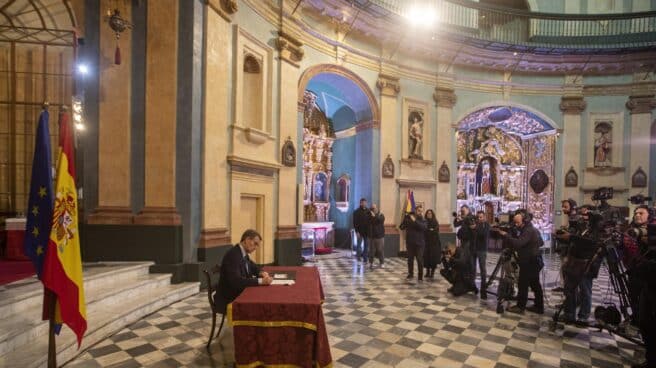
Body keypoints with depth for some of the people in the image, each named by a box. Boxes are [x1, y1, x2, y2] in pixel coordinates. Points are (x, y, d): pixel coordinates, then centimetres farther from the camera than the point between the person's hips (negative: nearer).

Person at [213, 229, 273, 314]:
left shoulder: (243, 253, 5)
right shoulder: (233, 255, -23)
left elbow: (252, 267, 21)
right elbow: (236, 281, -33)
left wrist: (261, 273, -1)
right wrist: (260, 281, -33)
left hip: (238, 295, 9)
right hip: (228, 300, -9)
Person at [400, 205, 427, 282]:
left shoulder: (422, 220, 1)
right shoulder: (408, 218, 3)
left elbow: (423, 227, -20)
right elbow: (402, 227, 3)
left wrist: (415, 221, -25)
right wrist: (406, 220, -14)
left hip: (419, 243, -2)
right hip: (410, 242, 2)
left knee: (420, 260, -5)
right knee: (410, 259, 11)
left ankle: (420, 276, 4)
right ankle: (410, 274, 27)